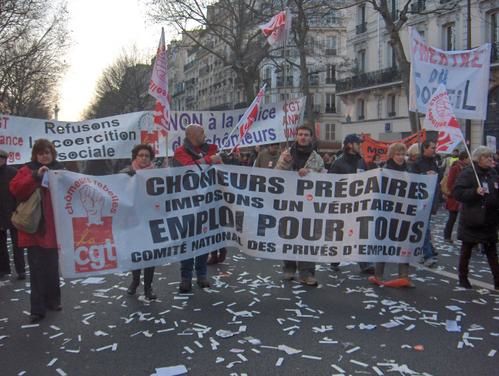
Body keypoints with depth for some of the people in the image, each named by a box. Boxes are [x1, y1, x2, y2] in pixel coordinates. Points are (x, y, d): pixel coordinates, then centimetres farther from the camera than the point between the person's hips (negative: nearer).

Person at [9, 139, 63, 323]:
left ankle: (53, 300, 27)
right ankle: (37, 309, 2)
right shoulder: (28, 170, 1)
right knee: (37, 269, -2)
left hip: (53, 228, 3)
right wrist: (35, 176, -24)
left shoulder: (59, 170, 9)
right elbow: (15, 188, -15)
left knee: (53, 266, 13)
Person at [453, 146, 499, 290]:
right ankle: (463, 278, 20)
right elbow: (457, 193, -17)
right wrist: (475, 192, -28)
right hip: (471, 220, -5)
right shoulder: (468, 173, -9)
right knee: (466, 250, 8)